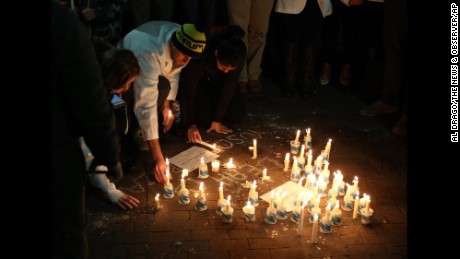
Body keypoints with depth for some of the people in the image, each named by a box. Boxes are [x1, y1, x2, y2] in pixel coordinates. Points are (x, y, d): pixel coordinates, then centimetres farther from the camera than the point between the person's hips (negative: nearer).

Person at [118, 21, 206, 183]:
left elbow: (173, 71, -3)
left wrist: (167, 104, -14)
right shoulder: (150, 53, -45)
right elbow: (146, 105, -49)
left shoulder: (183, 42, -24)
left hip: (153, 71, 6)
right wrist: (157, 158, -52)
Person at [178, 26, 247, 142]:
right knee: (205, 119, -20)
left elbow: (229, 86, -23)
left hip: (217, 82, 3)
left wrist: (217, 120, -21)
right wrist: (191, 125, -38)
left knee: (236, 115, -10)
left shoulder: (238, 55, -32)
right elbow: (188, 89, -33)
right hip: (198, 82, -3)